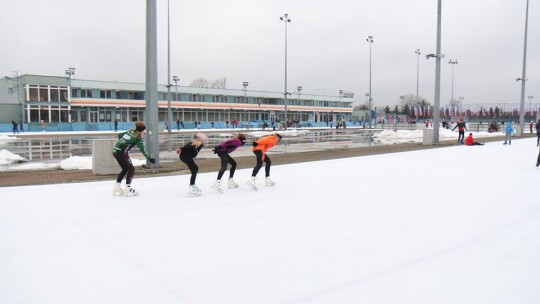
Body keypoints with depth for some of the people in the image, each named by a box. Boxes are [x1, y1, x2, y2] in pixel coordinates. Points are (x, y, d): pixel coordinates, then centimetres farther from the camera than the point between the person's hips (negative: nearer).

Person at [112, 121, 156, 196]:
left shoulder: (130, 131, 13)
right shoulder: (138, 138, -8)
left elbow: (119, 135, 22)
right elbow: (142, 150, -13)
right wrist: (149, 158, -13)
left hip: (115, 151, 8)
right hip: (122, 152, -8)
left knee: (125, 169, 19)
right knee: (131, 169, 3)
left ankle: (116, 188, 22)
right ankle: (127, 188, 1)